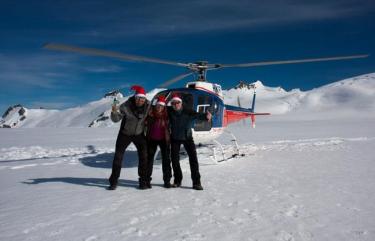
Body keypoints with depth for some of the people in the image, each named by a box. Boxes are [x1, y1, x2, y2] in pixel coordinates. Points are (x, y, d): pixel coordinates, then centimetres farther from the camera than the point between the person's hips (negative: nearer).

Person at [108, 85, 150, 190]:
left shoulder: (148, 105, -14)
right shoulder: (126, 106, -21)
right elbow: (116, 119, -17)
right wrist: (114, 112, -37)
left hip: (140, 134, 2)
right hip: (125, 134, -1)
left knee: (143, 157, 0)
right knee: (118, 156, -1)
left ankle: (143, 180, 14)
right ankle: (114, 181, 11)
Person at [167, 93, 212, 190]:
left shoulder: (188, 112, -22)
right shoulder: (170, 112, -15)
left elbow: (197, 115, -36)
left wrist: (206, 116, -57)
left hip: (187, 137, -2)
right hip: (175, 138, 2)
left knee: (193, 158, -10)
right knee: (174, 159, 5)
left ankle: (196, 182, -3)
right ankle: (177, 180, 23)